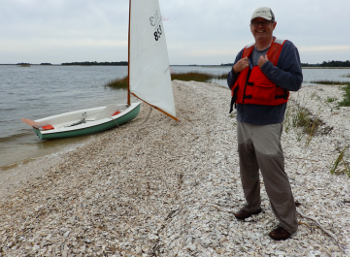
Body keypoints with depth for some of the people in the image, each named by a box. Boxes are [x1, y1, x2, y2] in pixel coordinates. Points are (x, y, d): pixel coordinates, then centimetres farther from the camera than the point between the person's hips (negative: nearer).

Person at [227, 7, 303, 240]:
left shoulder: (285, 48, -6)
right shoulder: (244, 53, 12)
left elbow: (295, 82, -14)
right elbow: (232, 85, 14)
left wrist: (267, 67, -19)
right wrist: (235, 71, -6)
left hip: (267, 124, -6)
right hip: (243, 121, 7)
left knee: (272, 172, -7)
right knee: (247, 168, 16)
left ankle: (288, 223, 9)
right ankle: (252, 205, 36)